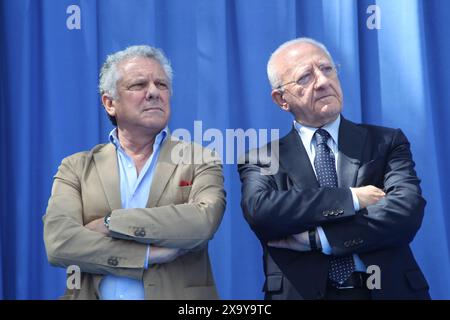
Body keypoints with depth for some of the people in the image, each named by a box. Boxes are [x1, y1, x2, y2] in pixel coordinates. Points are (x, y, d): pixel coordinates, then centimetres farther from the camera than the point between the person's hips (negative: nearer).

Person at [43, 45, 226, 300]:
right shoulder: (76, 167, 1)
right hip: (94, 294, 1)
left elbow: (203, 221, -19)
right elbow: (59, 243, -13)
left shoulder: (201, 160, -2)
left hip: (178, 294, 0)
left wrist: (110, 222, -17)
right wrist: (152, 254, -19)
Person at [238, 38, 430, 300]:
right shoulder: (261, 160, 0)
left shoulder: (387, 143, 1)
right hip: (300, 293, 0)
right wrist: (351, 198, -17)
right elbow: (260, 212, -19)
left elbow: (406, 214, -13)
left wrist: (314, 238, -17)